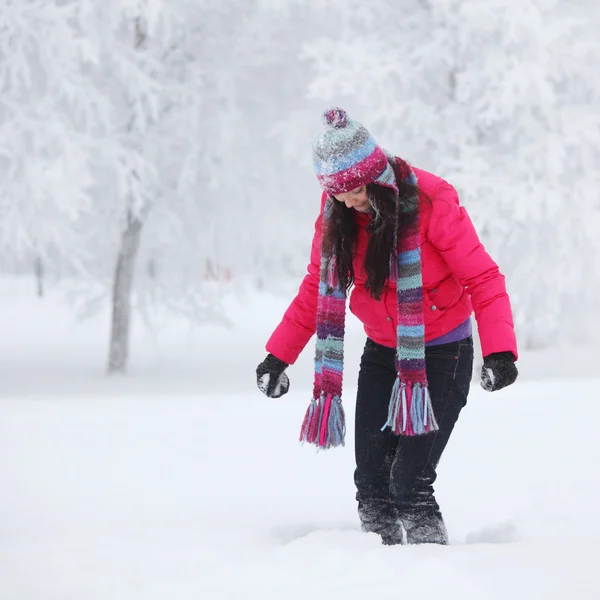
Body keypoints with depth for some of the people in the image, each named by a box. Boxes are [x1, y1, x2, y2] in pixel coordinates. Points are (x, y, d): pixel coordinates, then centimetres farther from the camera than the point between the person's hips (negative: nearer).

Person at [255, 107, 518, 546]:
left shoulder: (430, 201, -22)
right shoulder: (336, 212, -6)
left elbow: (482, 278, -20)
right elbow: (319, 287, 6)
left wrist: (500, 349, -33)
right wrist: (280, 354, 1)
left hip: (442, 353, -5)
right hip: (382, 354, 5)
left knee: (409, 482, -17)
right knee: (371, 481, 0)